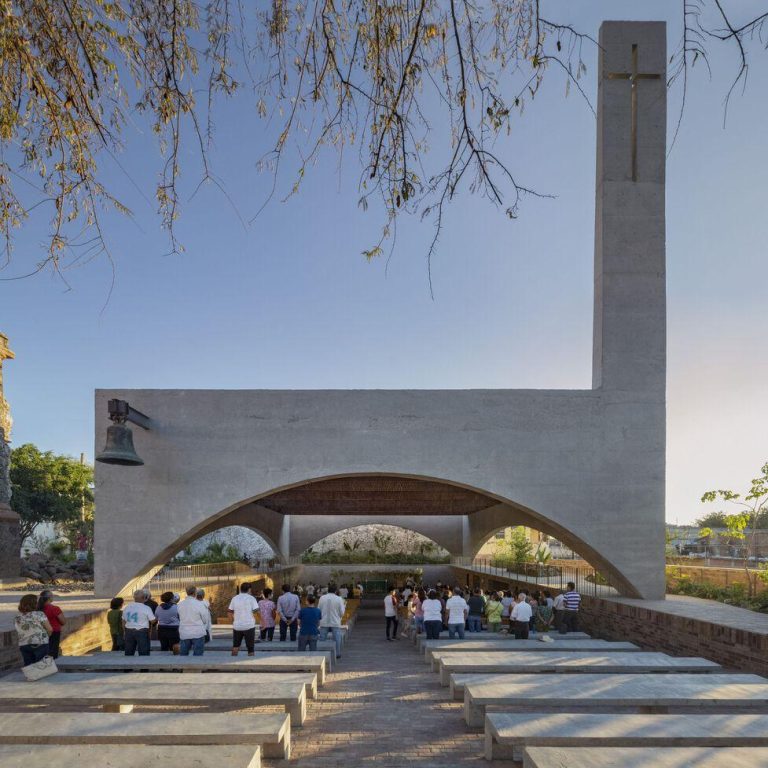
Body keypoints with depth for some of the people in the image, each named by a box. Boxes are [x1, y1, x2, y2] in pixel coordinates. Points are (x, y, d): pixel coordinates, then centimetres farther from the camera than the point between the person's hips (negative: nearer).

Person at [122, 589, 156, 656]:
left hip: (129, 631, 5)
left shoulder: (127, 607, 6)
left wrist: (125, 632, 24)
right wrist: (156, 619, 15)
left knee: (128, 653, 14)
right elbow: (153, 621, -6)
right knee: (144, 653, 1)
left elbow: (123, 622, 14)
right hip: (142, 632, -5)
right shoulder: (146, 608, -9)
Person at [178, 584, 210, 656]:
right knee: (197, 655, 3)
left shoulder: (180, 604, -2)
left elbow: (179, 618, 7)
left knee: (183, 655, 13)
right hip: (198, 633, -4)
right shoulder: (199, 604, -13)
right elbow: (205, 620, -4)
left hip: (184, 634, 4)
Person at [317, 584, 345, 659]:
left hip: (324, 623, 1)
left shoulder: (322, 598, -4)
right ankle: (337, 654, 12)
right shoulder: (339, 599, -8)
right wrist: (344, 606, 14)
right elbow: (342, 612, -5)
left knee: (322, 639, 11)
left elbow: (318, 610, 3)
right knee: (337, 639, 9)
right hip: (335, 623, -1)